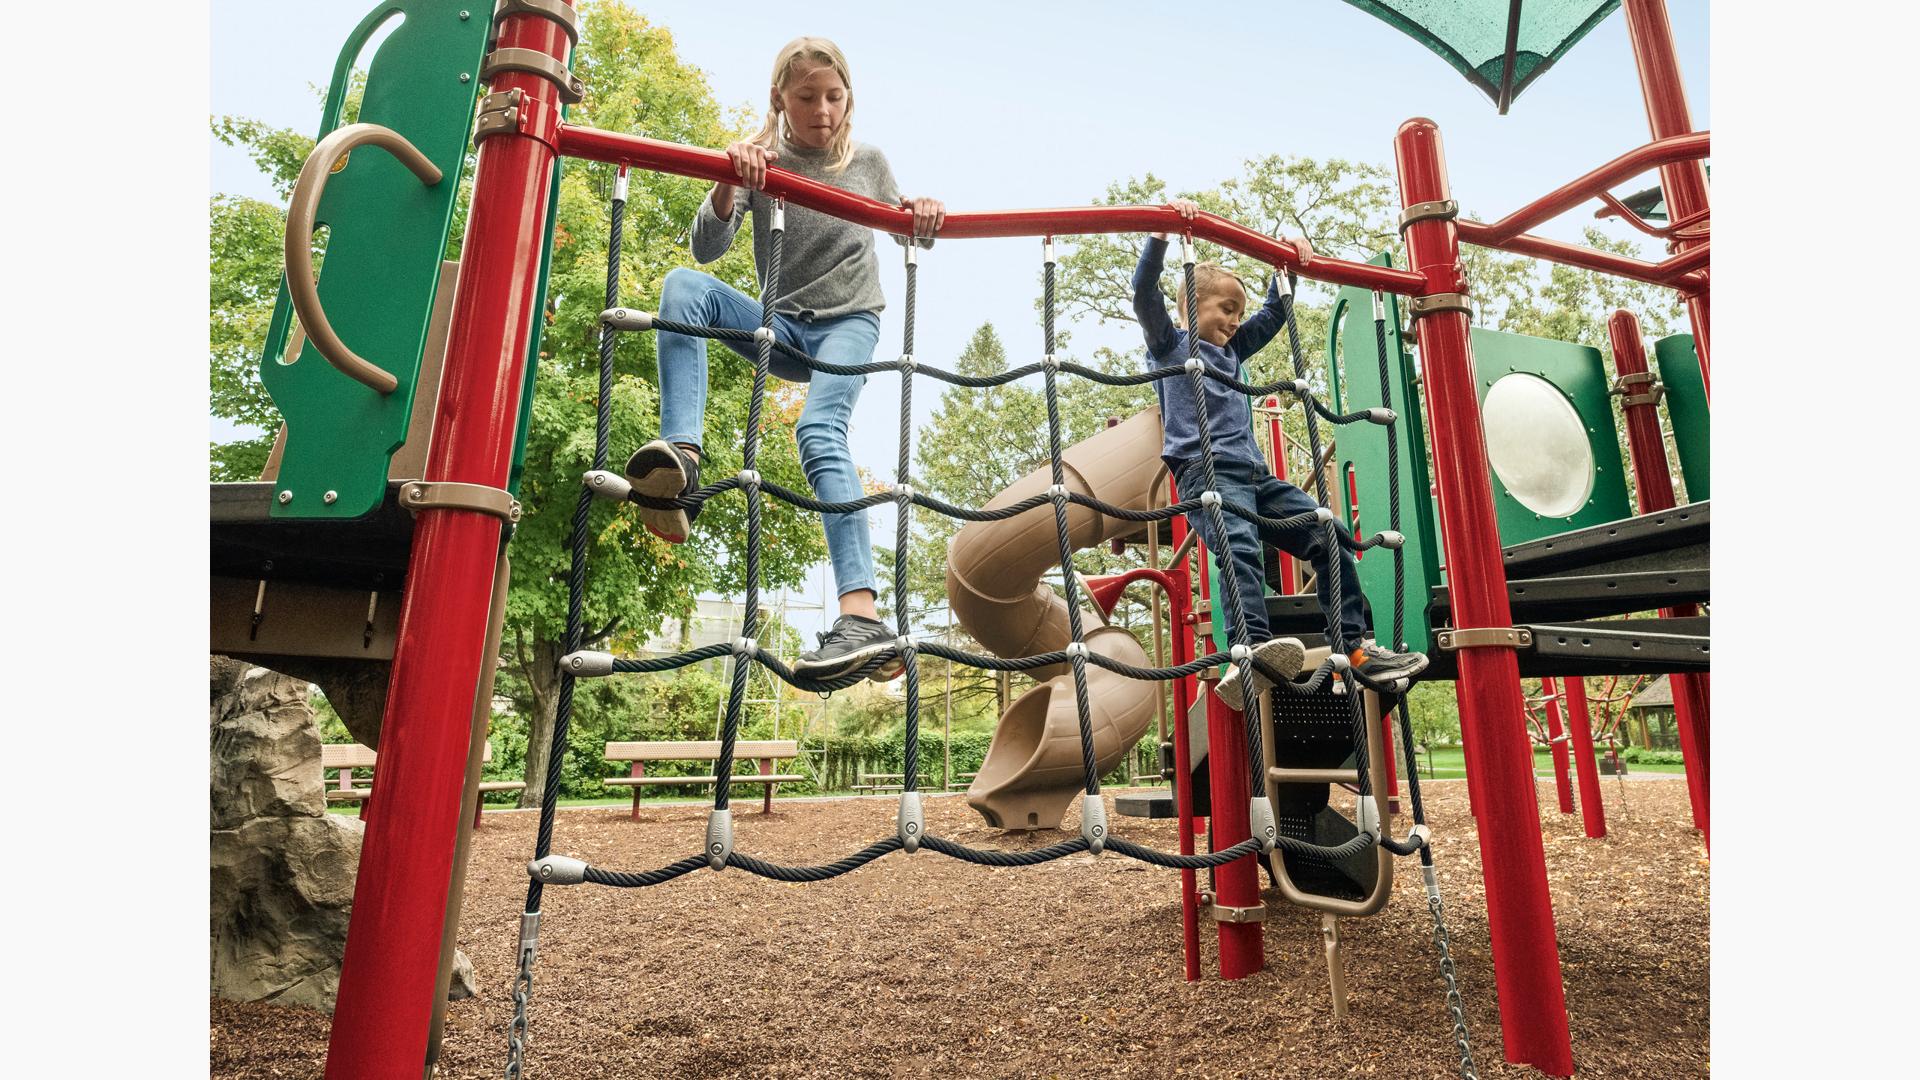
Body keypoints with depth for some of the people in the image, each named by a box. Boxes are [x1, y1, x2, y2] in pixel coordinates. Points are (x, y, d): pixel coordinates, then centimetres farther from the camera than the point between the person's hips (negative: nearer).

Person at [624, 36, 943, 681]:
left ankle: (861, 615, -44)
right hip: (783, 326, 2)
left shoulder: (868, 163, 6)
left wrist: (926, 220, -7)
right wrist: (728, 185, -29)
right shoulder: (759, 163, 2)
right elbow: (706, 249, -9)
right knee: (683, 286, -24)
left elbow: (908, 235, 18)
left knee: (819, 428, -32)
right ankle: (681, 453, -41)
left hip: (850, 321, -2)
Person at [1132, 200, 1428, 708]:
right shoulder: (1170, 344, 11)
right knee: (1239, 543, -35)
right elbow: (1144, 293, -3)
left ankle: (1355, 647, 0)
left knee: (1330, 536, -2)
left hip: (1255, 473, 8)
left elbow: (1273, 315, 40)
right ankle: (1252, 648, -54)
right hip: (1205, 471, -8)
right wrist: (1161, 231, -9)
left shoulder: (1232, 350, 30)